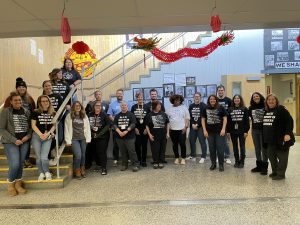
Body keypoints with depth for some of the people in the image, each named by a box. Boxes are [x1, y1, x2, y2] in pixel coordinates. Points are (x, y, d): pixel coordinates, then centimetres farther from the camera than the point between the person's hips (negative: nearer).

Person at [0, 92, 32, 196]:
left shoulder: (26, 112, 7)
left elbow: (30, 126, 12)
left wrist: (28, 136, -7)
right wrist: (14, 140, -13)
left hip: (24, 141, 4)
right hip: (10, 142, -3)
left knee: (21, 163, 6)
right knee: (14, 164, -11)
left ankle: (18, 184, 24)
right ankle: (10, 184, 14)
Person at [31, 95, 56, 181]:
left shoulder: (53, 113, 5)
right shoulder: (35, 112, 0)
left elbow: (54, 125, 5)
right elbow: (33, 125, -3)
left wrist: (47, 134, -9)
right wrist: (41, 134, -12)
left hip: (48, 137, 0)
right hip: (37, 136, 0)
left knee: (44, 157, -9)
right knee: (39, 157, 3)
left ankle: (47, 172, 11)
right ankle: (41, 173, 20)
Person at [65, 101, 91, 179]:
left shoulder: (84, 116, 9)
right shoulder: (69, 116, -1)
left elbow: (87, 128, 8)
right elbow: (67, 129, -3)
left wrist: (88, 139, 2)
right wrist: (68, 141, -7)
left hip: (83, 139, 3)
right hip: (74, 139, -3)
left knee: (83, 155, 8)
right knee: (78, 155, -12)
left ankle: (82, 170, 26)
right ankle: (77, 172, 8)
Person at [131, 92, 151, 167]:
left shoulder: (146, 107, 3)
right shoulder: (133, 107, 4)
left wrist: (147, 128, -5)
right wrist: (135, 128, -5)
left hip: (145, 130, 0)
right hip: (136, 130, 1)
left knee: (144, 145, 2)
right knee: (137, 146, 3)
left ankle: (144, 161, 12)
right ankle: (139, 160, 18)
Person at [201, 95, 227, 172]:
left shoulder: (221, 108, -2)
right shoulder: (206, 109, 5)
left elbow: (225, 118, -2)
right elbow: (203, 119, 7)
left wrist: (223, 129, -11)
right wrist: (204, 130, 0)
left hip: (219, 131, -2)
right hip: (210, 132, 3)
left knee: (220, 148, 0)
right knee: (211, 148, 10)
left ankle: (221, 165, 14)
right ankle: (213, 163, 24)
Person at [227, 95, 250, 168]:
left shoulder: (244, 109, 0)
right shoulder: (230, 109, 5)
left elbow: (247, 121, -3)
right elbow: (228, 121, 2)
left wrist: (246, 131, -9)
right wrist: (228, 131, -3)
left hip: (242, 131, -2)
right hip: (233, 131, 2)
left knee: (242, 146, 5)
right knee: (235, 146, 10)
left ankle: (242, 162, 16)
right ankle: (236, 161, 21)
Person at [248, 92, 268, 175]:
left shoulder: (265, 105, -6)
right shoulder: (251, 107, 7)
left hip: (263, 130, -4)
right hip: (254, 130, 4)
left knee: (264, 148, 3)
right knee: (257, 149, 12)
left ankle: (264, 167, 14)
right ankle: (259, 165, 24)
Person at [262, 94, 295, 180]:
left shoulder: (281, 109, -9)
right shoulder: (266, 111, 12)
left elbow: (289, 121, -16)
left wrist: (288, 134, -24)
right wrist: (265, 137, 17)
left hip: (281, 138, -7)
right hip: (270, 139, 7)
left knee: (282, 156, 3)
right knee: (271, 156, 13)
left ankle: (281, 174, 12)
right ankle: (275, 171, 28)